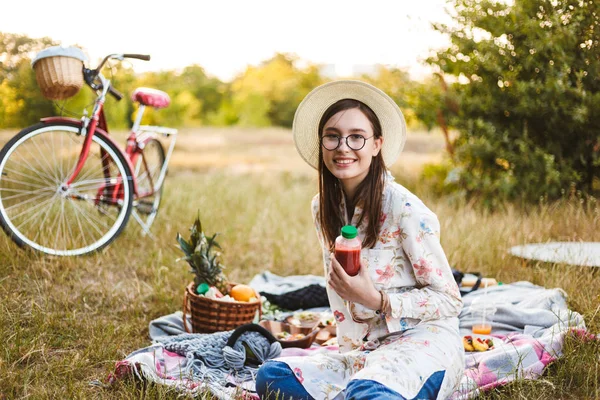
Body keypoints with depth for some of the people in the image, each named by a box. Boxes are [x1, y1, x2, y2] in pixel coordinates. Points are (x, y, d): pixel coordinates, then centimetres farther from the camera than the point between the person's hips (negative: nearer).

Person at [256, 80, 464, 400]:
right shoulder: (323, 208, 6)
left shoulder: (404, 209, -13)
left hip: (424, 343, -6)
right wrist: (348, 347, 11)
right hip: (362, 351, 6)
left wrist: (376, 300, -21)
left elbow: (449, 300, -10)